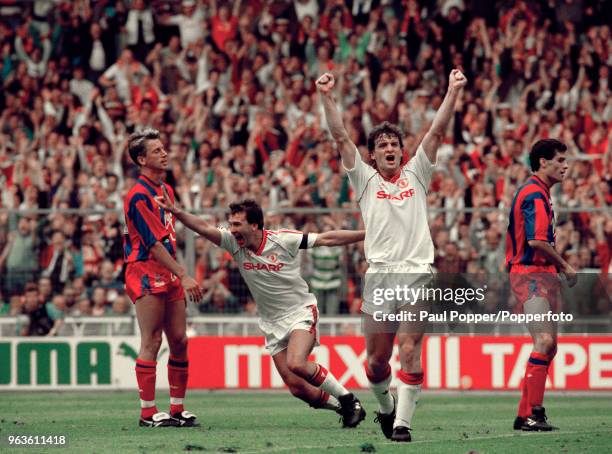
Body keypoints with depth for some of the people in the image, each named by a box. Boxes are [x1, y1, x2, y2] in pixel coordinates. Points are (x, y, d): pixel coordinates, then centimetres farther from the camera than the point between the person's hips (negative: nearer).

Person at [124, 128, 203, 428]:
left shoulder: (166, 190, 17)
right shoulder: (139, 195, -13)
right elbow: (154, 243, -18)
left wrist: (179, 276, 20)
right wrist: (183, 276, -21)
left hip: (169, 276, 9)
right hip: (146, 272, -9)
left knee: (179, 341, 7)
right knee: (152, 342, -7)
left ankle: (177, 409, 13)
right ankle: (148, 412, -5)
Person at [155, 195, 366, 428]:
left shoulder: (284, 240, -14)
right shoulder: (234, 243, -5)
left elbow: (327, 239, -9)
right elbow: (204, 228, -16)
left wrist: (364, 234, -12)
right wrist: (176, 212, -31)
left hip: (301, 311, -4)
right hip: (272, 324, 4)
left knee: (296, 364, -29)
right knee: (296, 387, -5)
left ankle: (348, 398, -10)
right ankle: (342, 408, 18)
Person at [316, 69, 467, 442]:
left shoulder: (416, 174, 15)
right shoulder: (365, 179, 13)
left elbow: (437, 132, 8)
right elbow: (341, 137, 5)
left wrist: (453, 92, 0)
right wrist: (328, 98, -5)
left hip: (418, 274, -1)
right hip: (379, 275, 1)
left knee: (410, 351, -12)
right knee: (377, 359, 3)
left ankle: (403, 422, -12)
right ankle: (386, 407, 29)